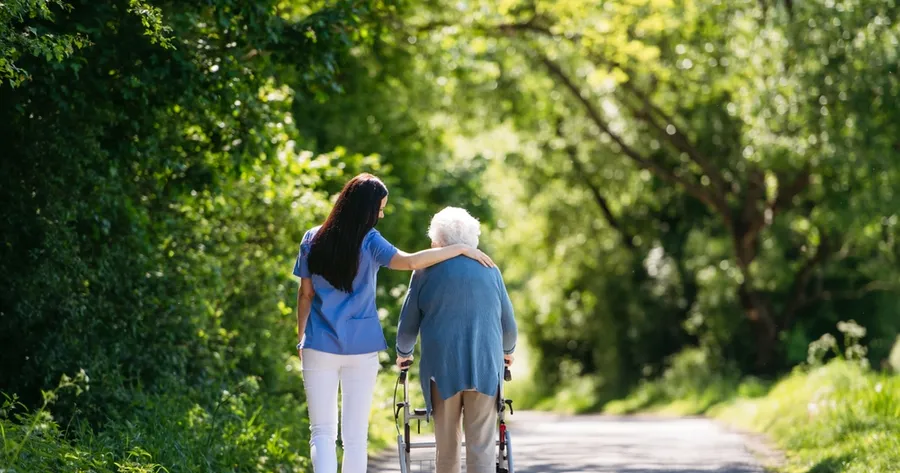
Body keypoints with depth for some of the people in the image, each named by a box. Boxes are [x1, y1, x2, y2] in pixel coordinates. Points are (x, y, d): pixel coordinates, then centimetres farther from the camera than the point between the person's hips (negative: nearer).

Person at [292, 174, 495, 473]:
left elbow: (305, 295, 6)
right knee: (355, 436, 7)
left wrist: (301, 339, 17)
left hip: (320, 347, 2)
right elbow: (410, 261, -23)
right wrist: (462, 249, -16)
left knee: (322, 432, 3)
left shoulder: (312, 240, 2)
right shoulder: (369, 242, -8)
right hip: (361, 349, -2)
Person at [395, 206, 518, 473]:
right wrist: (507, 351, 36)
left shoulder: (426, 271, 4)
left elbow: (408, 324, 8)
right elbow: (508, 323, 16)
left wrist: (403, 353, 28)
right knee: (482, 446, -1)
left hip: (442, 369, 0)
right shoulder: (489, 269, 10)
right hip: (485, 370, 1)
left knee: (446, 445, 10)